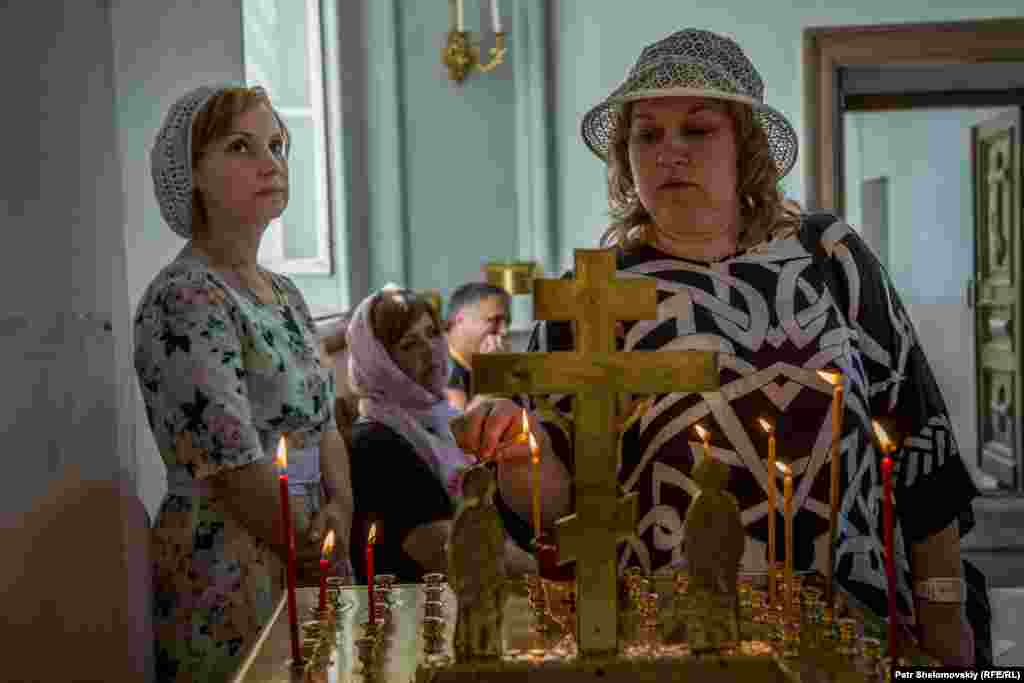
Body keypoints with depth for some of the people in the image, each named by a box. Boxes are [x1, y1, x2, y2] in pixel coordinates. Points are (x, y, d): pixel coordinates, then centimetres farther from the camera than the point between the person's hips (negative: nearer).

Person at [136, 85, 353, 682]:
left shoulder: (284, 293, 8)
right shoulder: (185, 303, -19)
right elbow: (238, 475, -22)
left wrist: (341, 509, -7)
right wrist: (328, 558, -12)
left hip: (309, 570, 8)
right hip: (228, 585, -8)